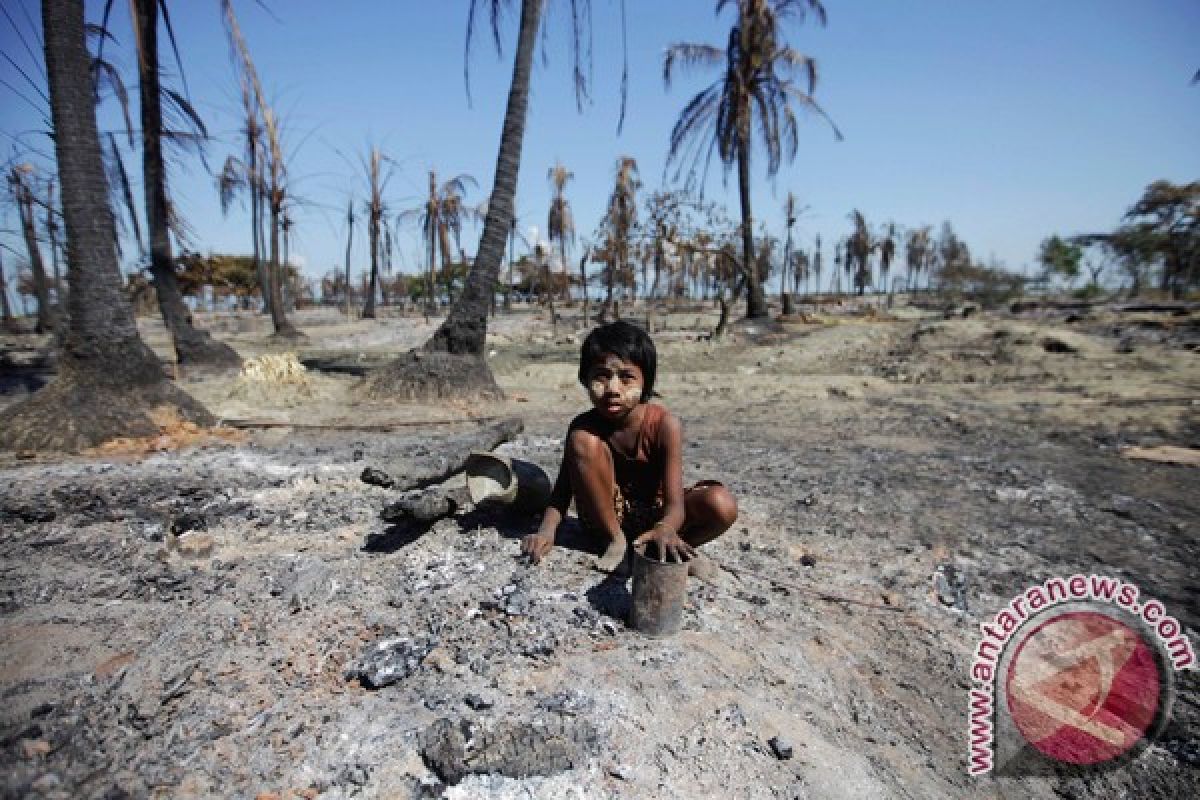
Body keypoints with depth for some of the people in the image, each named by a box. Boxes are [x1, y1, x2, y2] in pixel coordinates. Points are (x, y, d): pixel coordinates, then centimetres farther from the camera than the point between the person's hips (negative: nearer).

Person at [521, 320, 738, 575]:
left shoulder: (664, 424, -23)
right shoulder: (585, 426, -17)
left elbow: (675, 503, -29)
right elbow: (564, 487, -12)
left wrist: (666, 529, -52)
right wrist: (547, 531, -31)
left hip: (654, 516, -1)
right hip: (606, 517, 1)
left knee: (722, 505, -28)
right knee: (583, 441, -27)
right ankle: (614, 541, -13)